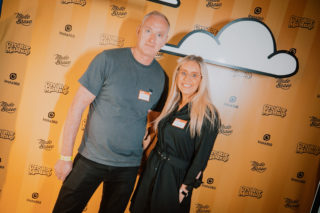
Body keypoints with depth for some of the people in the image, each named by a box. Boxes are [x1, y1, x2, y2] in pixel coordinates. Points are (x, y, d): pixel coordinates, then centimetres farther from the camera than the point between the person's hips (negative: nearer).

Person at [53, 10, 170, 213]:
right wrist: (65, 156, -9)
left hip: (128, 166, 3)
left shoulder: (161, 77, 0)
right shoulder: (108, 59, -11)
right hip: (90, 158, -2)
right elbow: (77, 107, -10)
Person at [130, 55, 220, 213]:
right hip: (152, 169, 7)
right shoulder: (173, 104, 4)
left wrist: (185, 188, -10)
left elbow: (201, 157, -14)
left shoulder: (208, 115, -17)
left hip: (175, 178, -6)